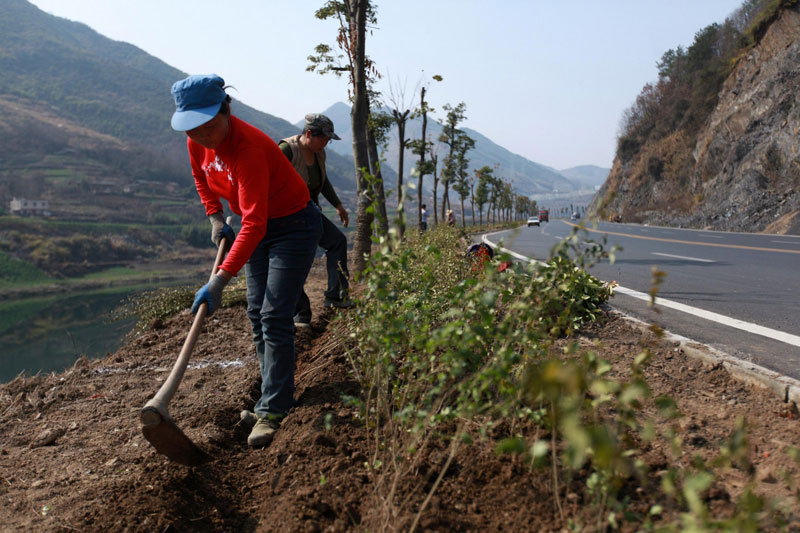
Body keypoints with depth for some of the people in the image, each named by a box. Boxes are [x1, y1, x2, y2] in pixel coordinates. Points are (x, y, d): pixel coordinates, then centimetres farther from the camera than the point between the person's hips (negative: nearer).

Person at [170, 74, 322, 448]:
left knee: (274, 317, -13)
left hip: (293, 227, -8)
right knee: (256, 313, 11)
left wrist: (219, 281, -44)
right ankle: (277, 394, 24)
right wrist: (215, 218, 5)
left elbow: (254, 224, -40)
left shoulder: (249, 148, -34)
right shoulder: (198, 142, -9)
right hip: (258, 227, 8)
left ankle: (272, 410, -5)